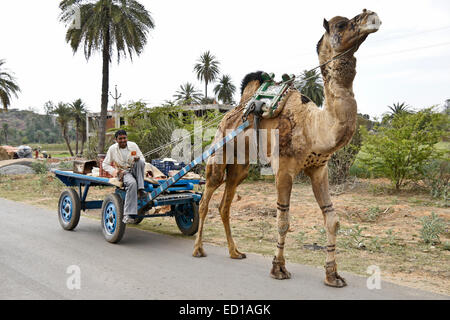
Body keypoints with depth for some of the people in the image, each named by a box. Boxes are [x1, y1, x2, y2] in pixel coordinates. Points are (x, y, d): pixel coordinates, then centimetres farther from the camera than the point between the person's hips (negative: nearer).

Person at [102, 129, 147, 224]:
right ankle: (127, 215, -40)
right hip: (123, 173, -3)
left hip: (134, 171, 3)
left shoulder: (133, 145, 2)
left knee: (140, 161, -31)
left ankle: (141, 189, -32)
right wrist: (115, 172, -13)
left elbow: (142, 158, 10)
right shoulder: (112, 149, -2)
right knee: (132, 183, -37)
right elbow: (105, 164, 5)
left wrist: (139, 159, -17)